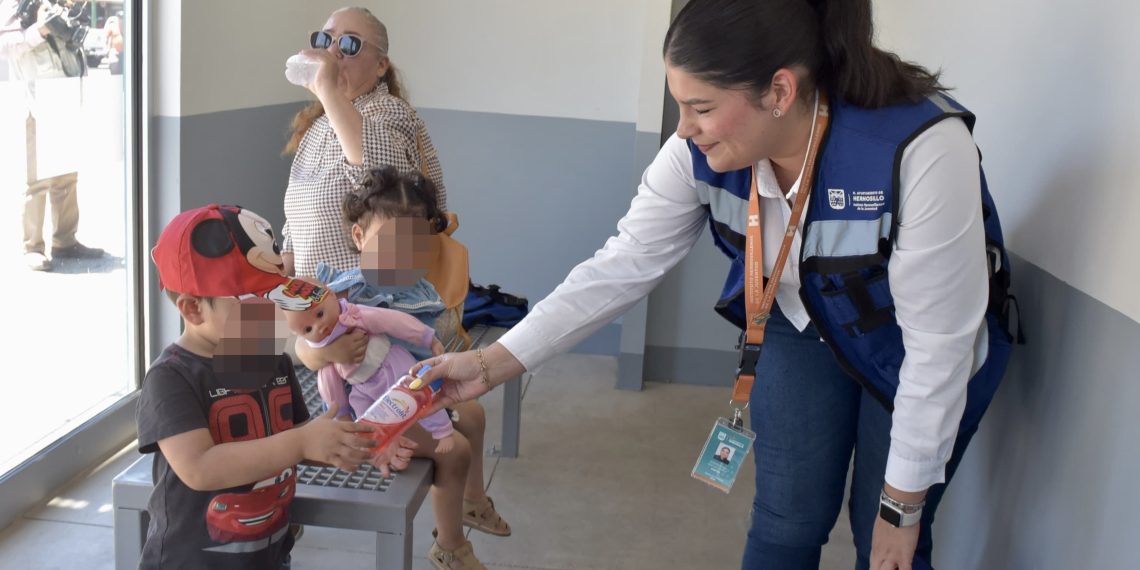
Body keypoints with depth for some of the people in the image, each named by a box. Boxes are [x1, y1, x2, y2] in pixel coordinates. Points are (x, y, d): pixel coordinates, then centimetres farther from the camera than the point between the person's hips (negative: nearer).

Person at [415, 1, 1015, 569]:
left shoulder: (921, 150, -38)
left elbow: (938, 344, -30)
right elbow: (621, 266, -17)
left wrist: (903, 505, -20)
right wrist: (490, 365, -21)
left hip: (913, 356, -3)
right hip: (802, 329, 3)